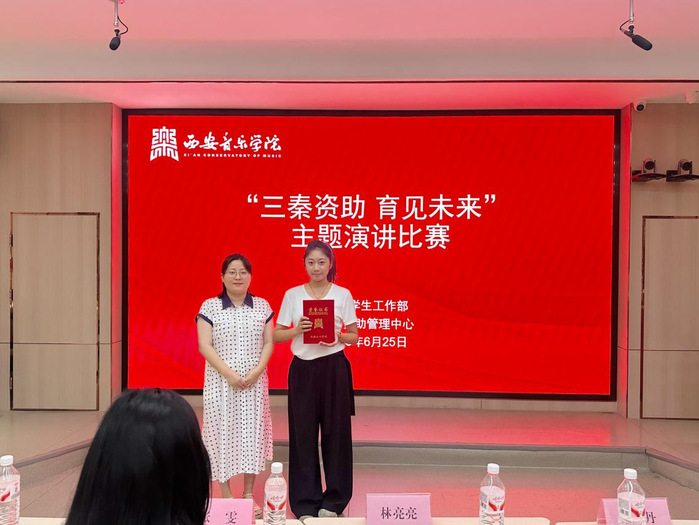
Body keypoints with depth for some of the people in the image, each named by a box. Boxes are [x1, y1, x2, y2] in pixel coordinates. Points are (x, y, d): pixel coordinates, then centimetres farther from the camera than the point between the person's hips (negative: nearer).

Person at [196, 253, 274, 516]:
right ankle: (226, 495, 10)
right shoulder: (210, 306, -1)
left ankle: (249, 495, 12)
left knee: (252, 431, 3)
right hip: (221, 382, -2)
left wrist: (257, 371, -11)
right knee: (223, 431, 0)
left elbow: (268, 342, 4)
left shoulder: (262, 306, 6)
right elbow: (205, 345, -7)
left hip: (254, 382, 2)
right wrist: (228, 373, -16)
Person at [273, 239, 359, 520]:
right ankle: (305, 502, 14)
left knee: (335, 433, 3)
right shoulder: (292, 295, 4)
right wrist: (297, 330, -16)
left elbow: (354, 336, 4)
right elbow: (277, 335, 3)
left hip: (334, 368, 0)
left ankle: (333, 501, 17)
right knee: (303, 434, 2)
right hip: (302, 369, 1)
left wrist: (337, 336, -16)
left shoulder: (343, 294, 2)